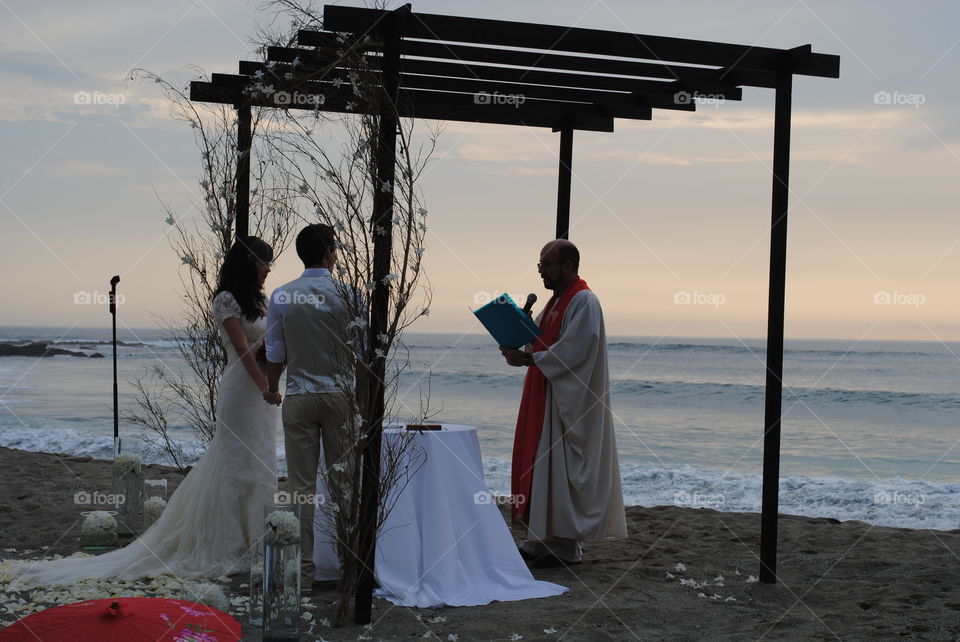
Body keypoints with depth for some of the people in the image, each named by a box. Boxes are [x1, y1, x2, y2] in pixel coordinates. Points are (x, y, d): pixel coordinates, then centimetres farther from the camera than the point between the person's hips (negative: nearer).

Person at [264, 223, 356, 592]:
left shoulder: (281, 296, -1)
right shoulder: (346, 294, -5)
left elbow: (275, 354, 4)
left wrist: (272, 389, 22)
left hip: (299, 397, 1)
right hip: (339, 394, -1)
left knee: (301, 485, 3)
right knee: (343, 480, 7)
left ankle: (303, 571, 5)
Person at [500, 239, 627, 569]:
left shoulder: (584, 302, -14)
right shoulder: (557, 300, 17)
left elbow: (572, 353, -23)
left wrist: (528, 358, -21)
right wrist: (519, 348, -1)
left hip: (568, 402, -10)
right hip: (545, 399, 10)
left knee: (562, 470, -6)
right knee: (540, 467, 11)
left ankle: (565, 546, 1)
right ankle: (542, 539, 18)